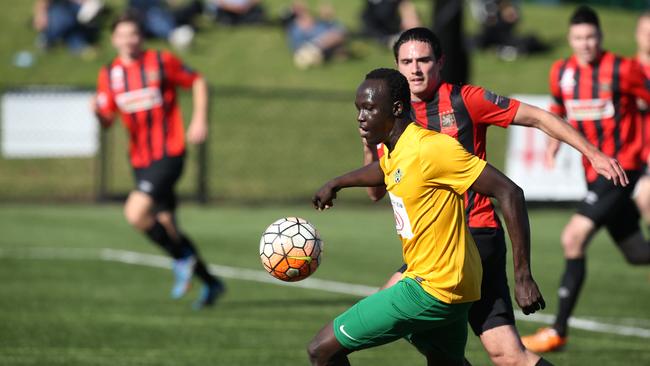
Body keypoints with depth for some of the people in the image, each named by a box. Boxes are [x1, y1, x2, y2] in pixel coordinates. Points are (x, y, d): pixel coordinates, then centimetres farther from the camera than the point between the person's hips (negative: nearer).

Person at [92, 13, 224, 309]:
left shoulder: (161, 62, -5)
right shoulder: (109, 75, 7)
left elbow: (198, 82, 5)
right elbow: (107, 120, 6)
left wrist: (200, 119, -7)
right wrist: (98, 112, -17)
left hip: (168, 154, -6)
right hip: (140, 160, 6)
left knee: (136, 212, -22)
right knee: (167, 225, 9)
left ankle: (182, 259, -2)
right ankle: (209, 282, 25)